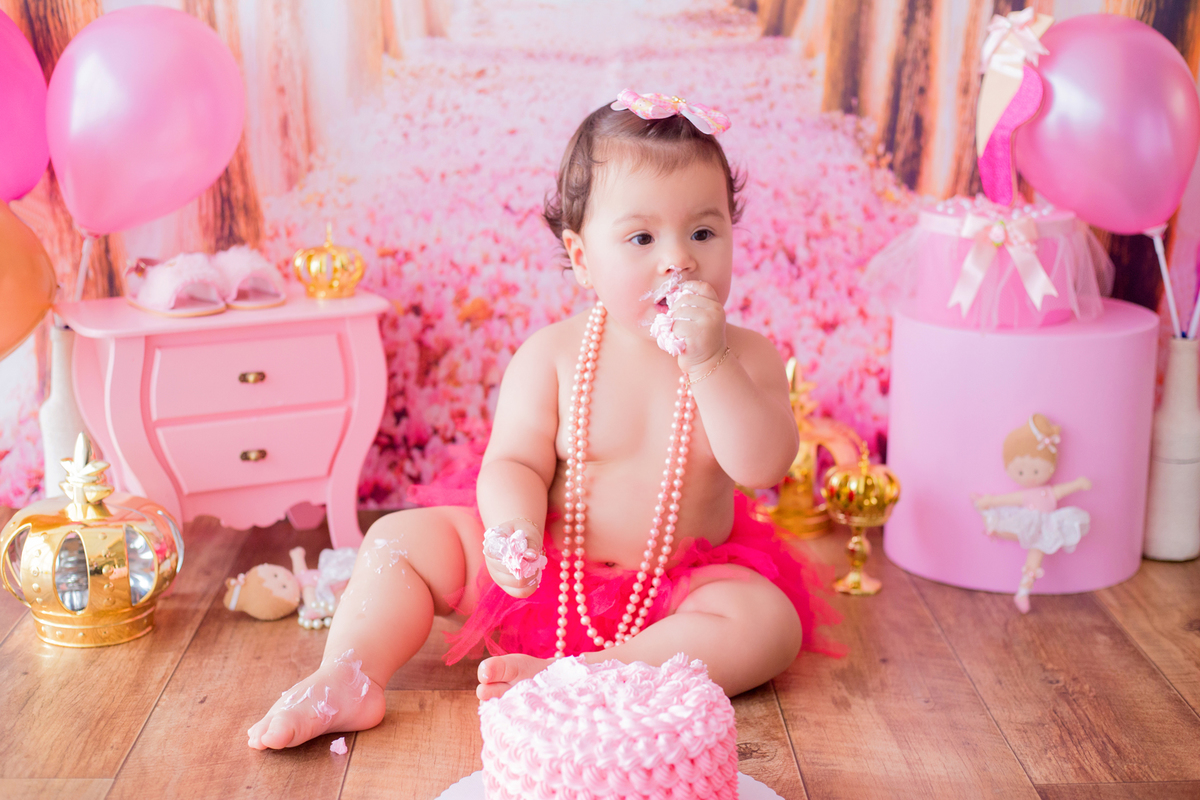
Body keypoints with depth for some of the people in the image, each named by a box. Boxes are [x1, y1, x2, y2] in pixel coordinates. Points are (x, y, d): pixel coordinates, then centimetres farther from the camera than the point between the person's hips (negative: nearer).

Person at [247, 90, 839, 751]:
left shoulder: (745, 356, -7)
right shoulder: (552, 355, -6)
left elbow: (763, 466, -20)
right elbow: (514, 462, -7)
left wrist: (709, 362, -31)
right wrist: (514, 527, -29)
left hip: (679, 586, -1)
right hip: (545, 576, 1)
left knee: (770, 621, -30)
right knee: (404, 538, -9)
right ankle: (351, 677, -19)